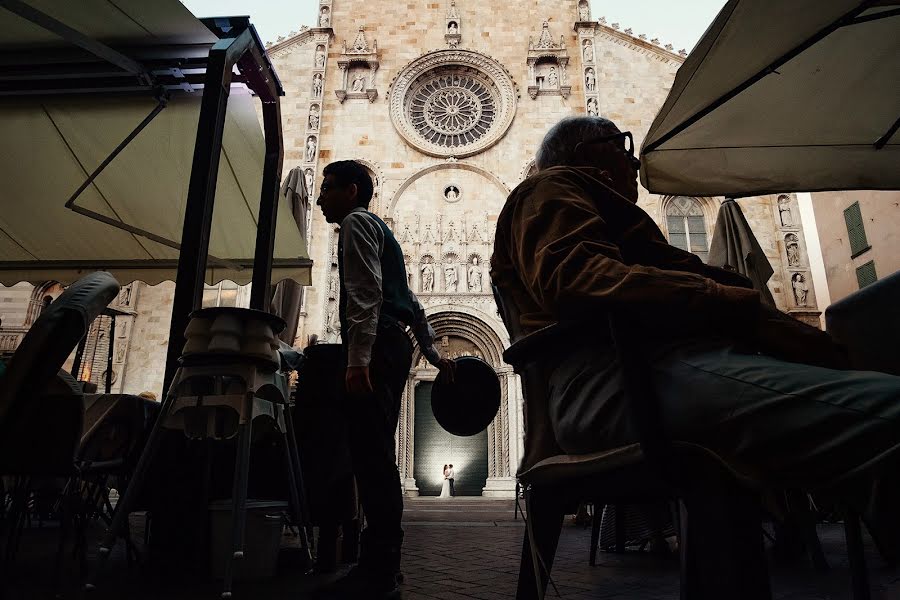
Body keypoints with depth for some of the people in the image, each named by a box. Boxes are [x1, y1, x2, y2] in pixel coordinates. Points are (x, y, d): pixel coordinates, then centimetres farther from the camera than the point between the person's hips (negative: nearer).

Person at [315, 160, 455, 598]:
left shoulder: (356, 222, 3)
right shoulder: (380, 230, 32)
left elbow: (366, 293, -14)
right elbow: (409, 302, 28)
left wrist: (357, 360, -22)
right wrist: (435, 356, 27)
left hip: (375, 347, -10)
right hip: (395, 344, 10)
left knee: (371, 454, -13)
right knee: (377, 457, 8)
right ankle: (384, 564, 13)